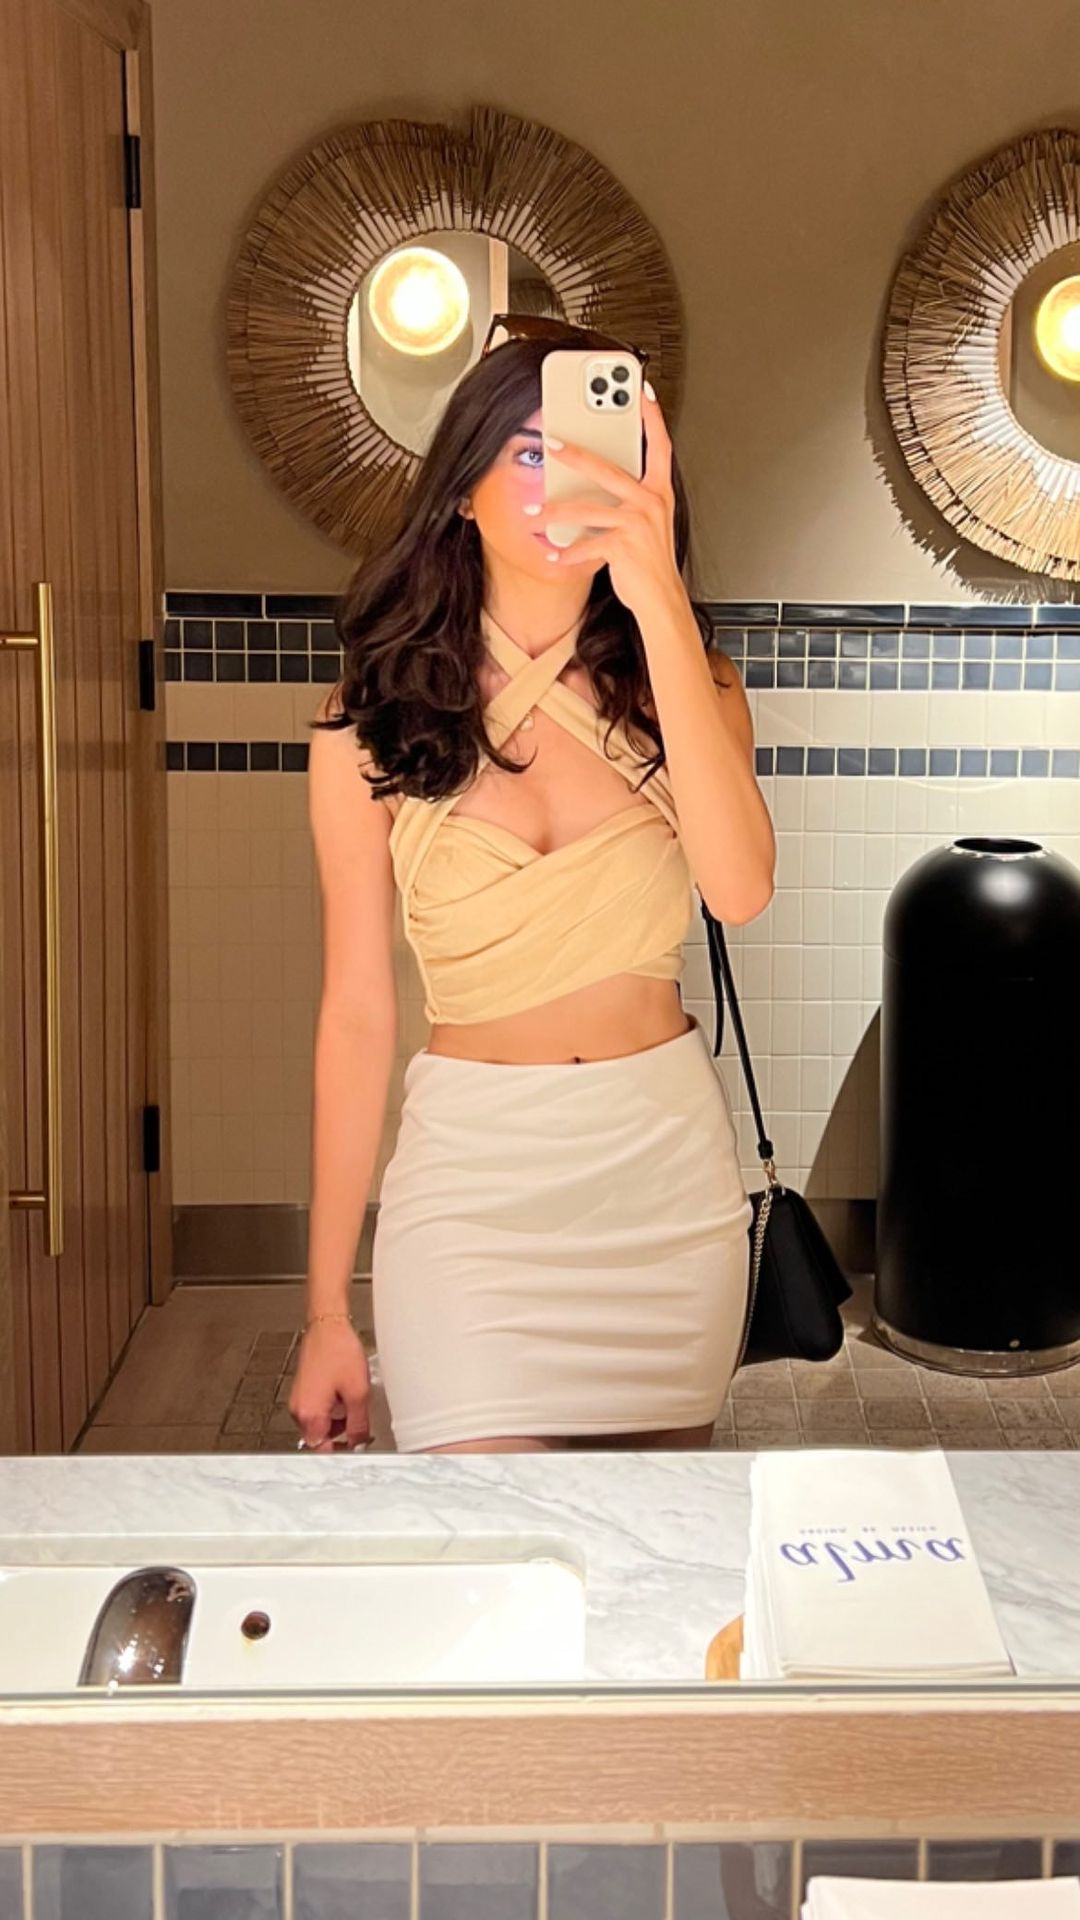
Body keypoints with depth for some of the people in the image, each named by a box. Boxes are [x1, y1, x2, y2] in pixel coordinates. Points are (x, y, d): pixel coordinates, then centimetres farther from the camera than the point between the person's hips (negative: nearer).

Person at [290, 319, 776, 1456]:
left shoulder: (683, 687, 1)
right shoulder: (372, 724, -4)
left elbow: (739, 888, -20)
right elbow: (357, 1012, -2)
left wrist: (661, 603, -27)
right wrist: (327, 1311, 0)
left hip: (667, 1162, 3)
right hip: (472, 1172, -2)